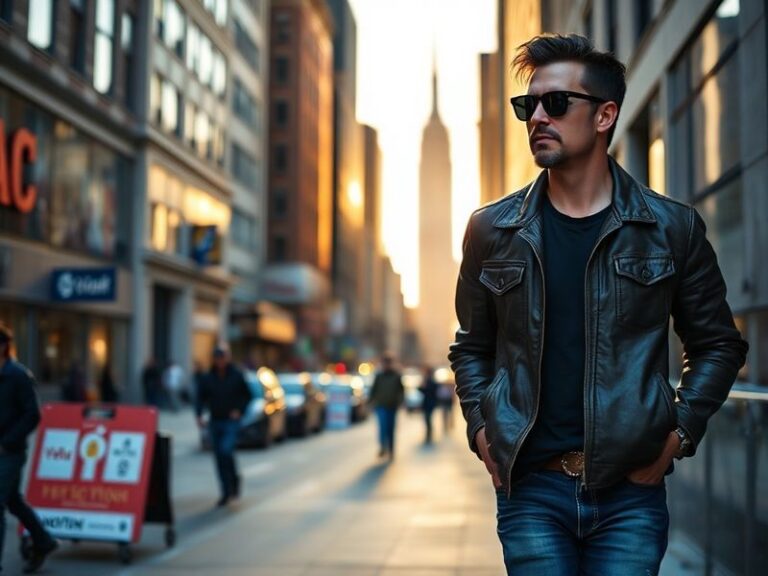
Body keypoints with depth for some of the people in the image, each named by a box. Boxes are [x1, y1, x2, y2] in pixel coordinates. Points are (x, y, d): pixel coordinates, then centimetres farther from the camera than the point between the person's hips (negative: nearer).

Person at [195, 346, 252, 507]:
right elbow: (201, 397, 7)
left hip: (231, 421, -3)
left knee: (226, 450, -20)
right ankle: (226, 493, 15)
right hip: (215, 421, 4)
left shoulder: (236, 375, -3)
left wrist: (239, 410, -9)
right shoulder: (209, 377, 4)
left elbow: (247, 395, 4)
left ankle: (234, 480, 6)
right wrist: (199, 414, -7)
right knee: (219, 457, 5)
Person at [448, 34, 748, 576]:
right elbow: (472, 346, 16)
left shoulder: (672, 227, 2)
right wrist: (481, 429, 3)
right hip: (530, 487, 1)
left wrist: (679, 433, -1)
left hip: (630, 489, 0)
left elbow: (718, 344, 10)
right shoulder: (493, 230, 5)